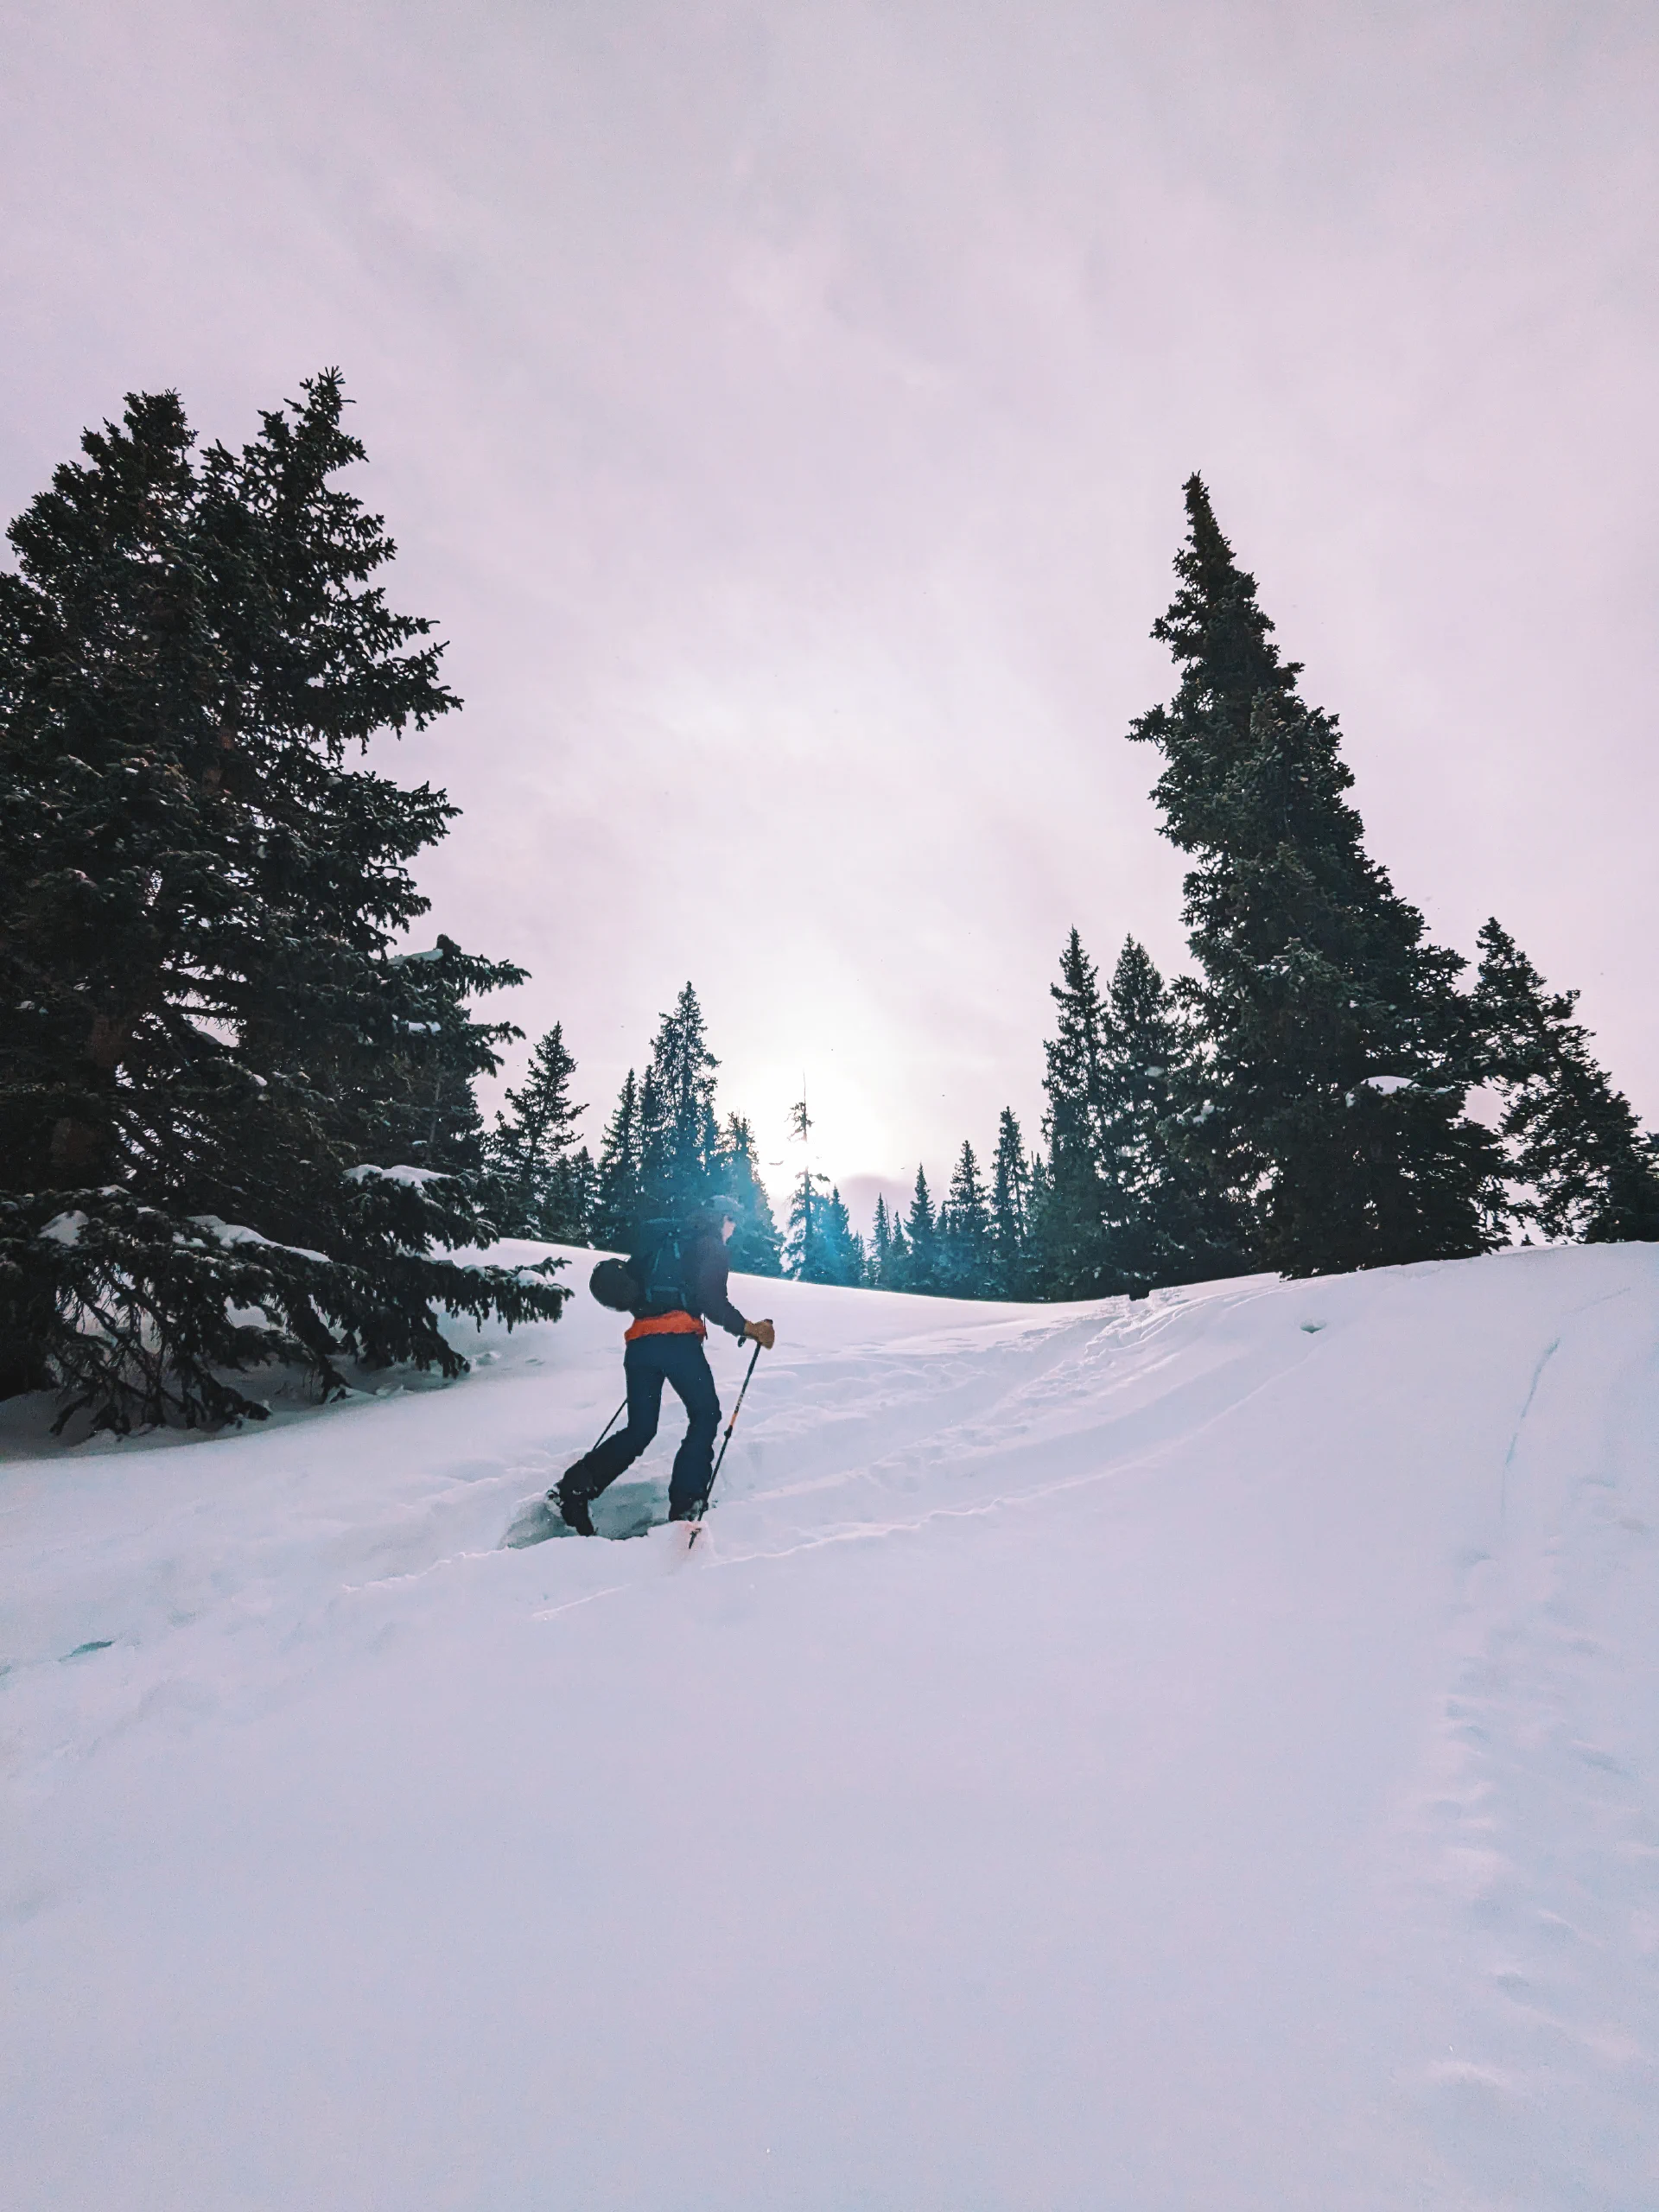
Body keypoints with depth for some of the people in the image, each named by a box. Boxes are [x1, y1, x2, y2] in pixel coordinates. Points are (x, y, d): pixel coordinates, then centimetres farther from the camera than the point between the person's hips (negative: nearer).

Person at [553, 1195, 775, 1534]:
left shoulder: (666, 1241, 25)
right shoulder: (711, 1245, 5)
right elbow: (712, 1299, -9)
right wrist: (746, 1328, -3)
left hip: (639, 1340, 7)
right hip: (678, 1338, -6)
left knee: (640, 1429, 12)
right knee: (705, 1416, 7)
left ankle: (575, 1487, -1)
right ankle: (686, 1505, -5)